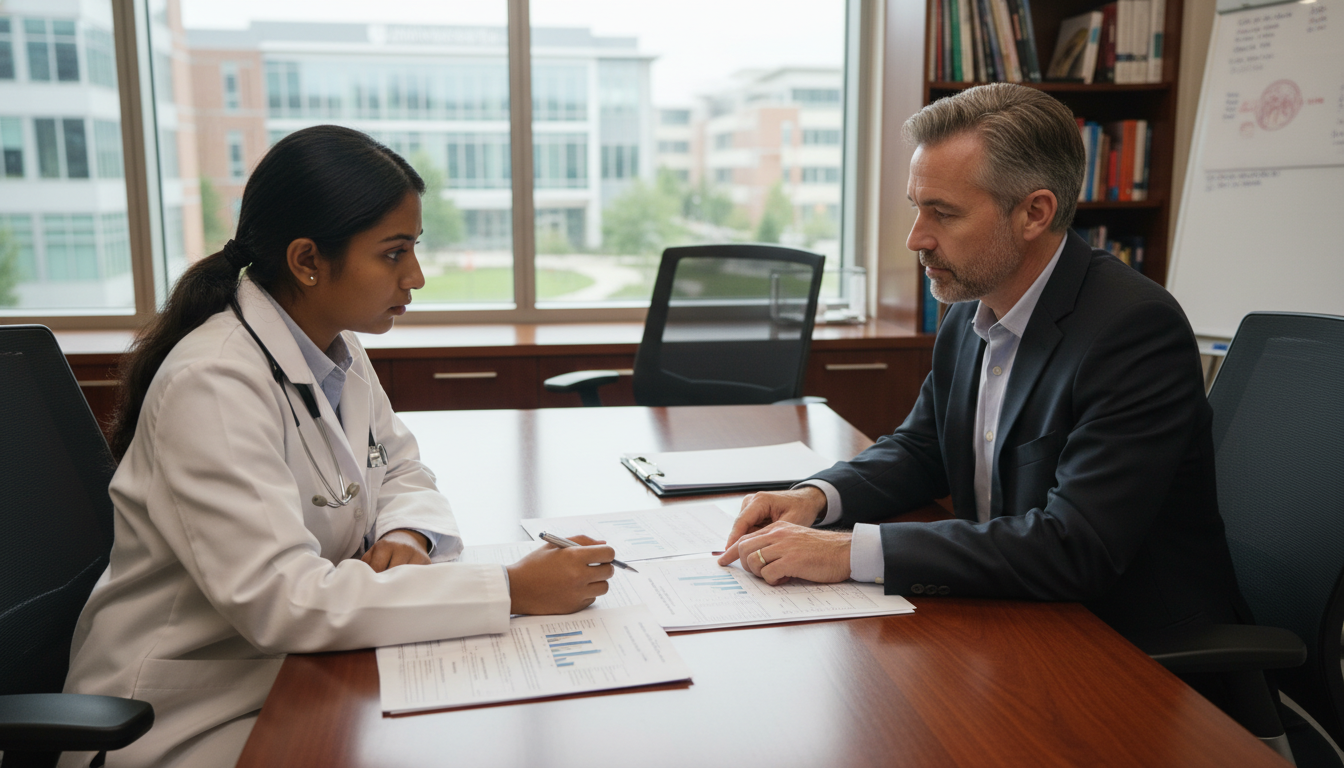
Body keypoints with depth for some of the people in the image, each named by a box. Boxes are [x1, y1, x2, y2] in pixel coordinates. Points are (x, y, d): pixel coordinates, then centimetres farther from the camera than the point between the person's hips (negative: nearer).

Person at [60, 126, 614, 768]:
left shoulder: (337, 348, 1)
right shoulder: (212, 384, -25)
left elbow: (400, 470, 13)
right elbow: (279, 599, -31)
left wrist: (404, 535, -12)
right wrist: (513, 590, -32)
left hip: (299, 668, 7)